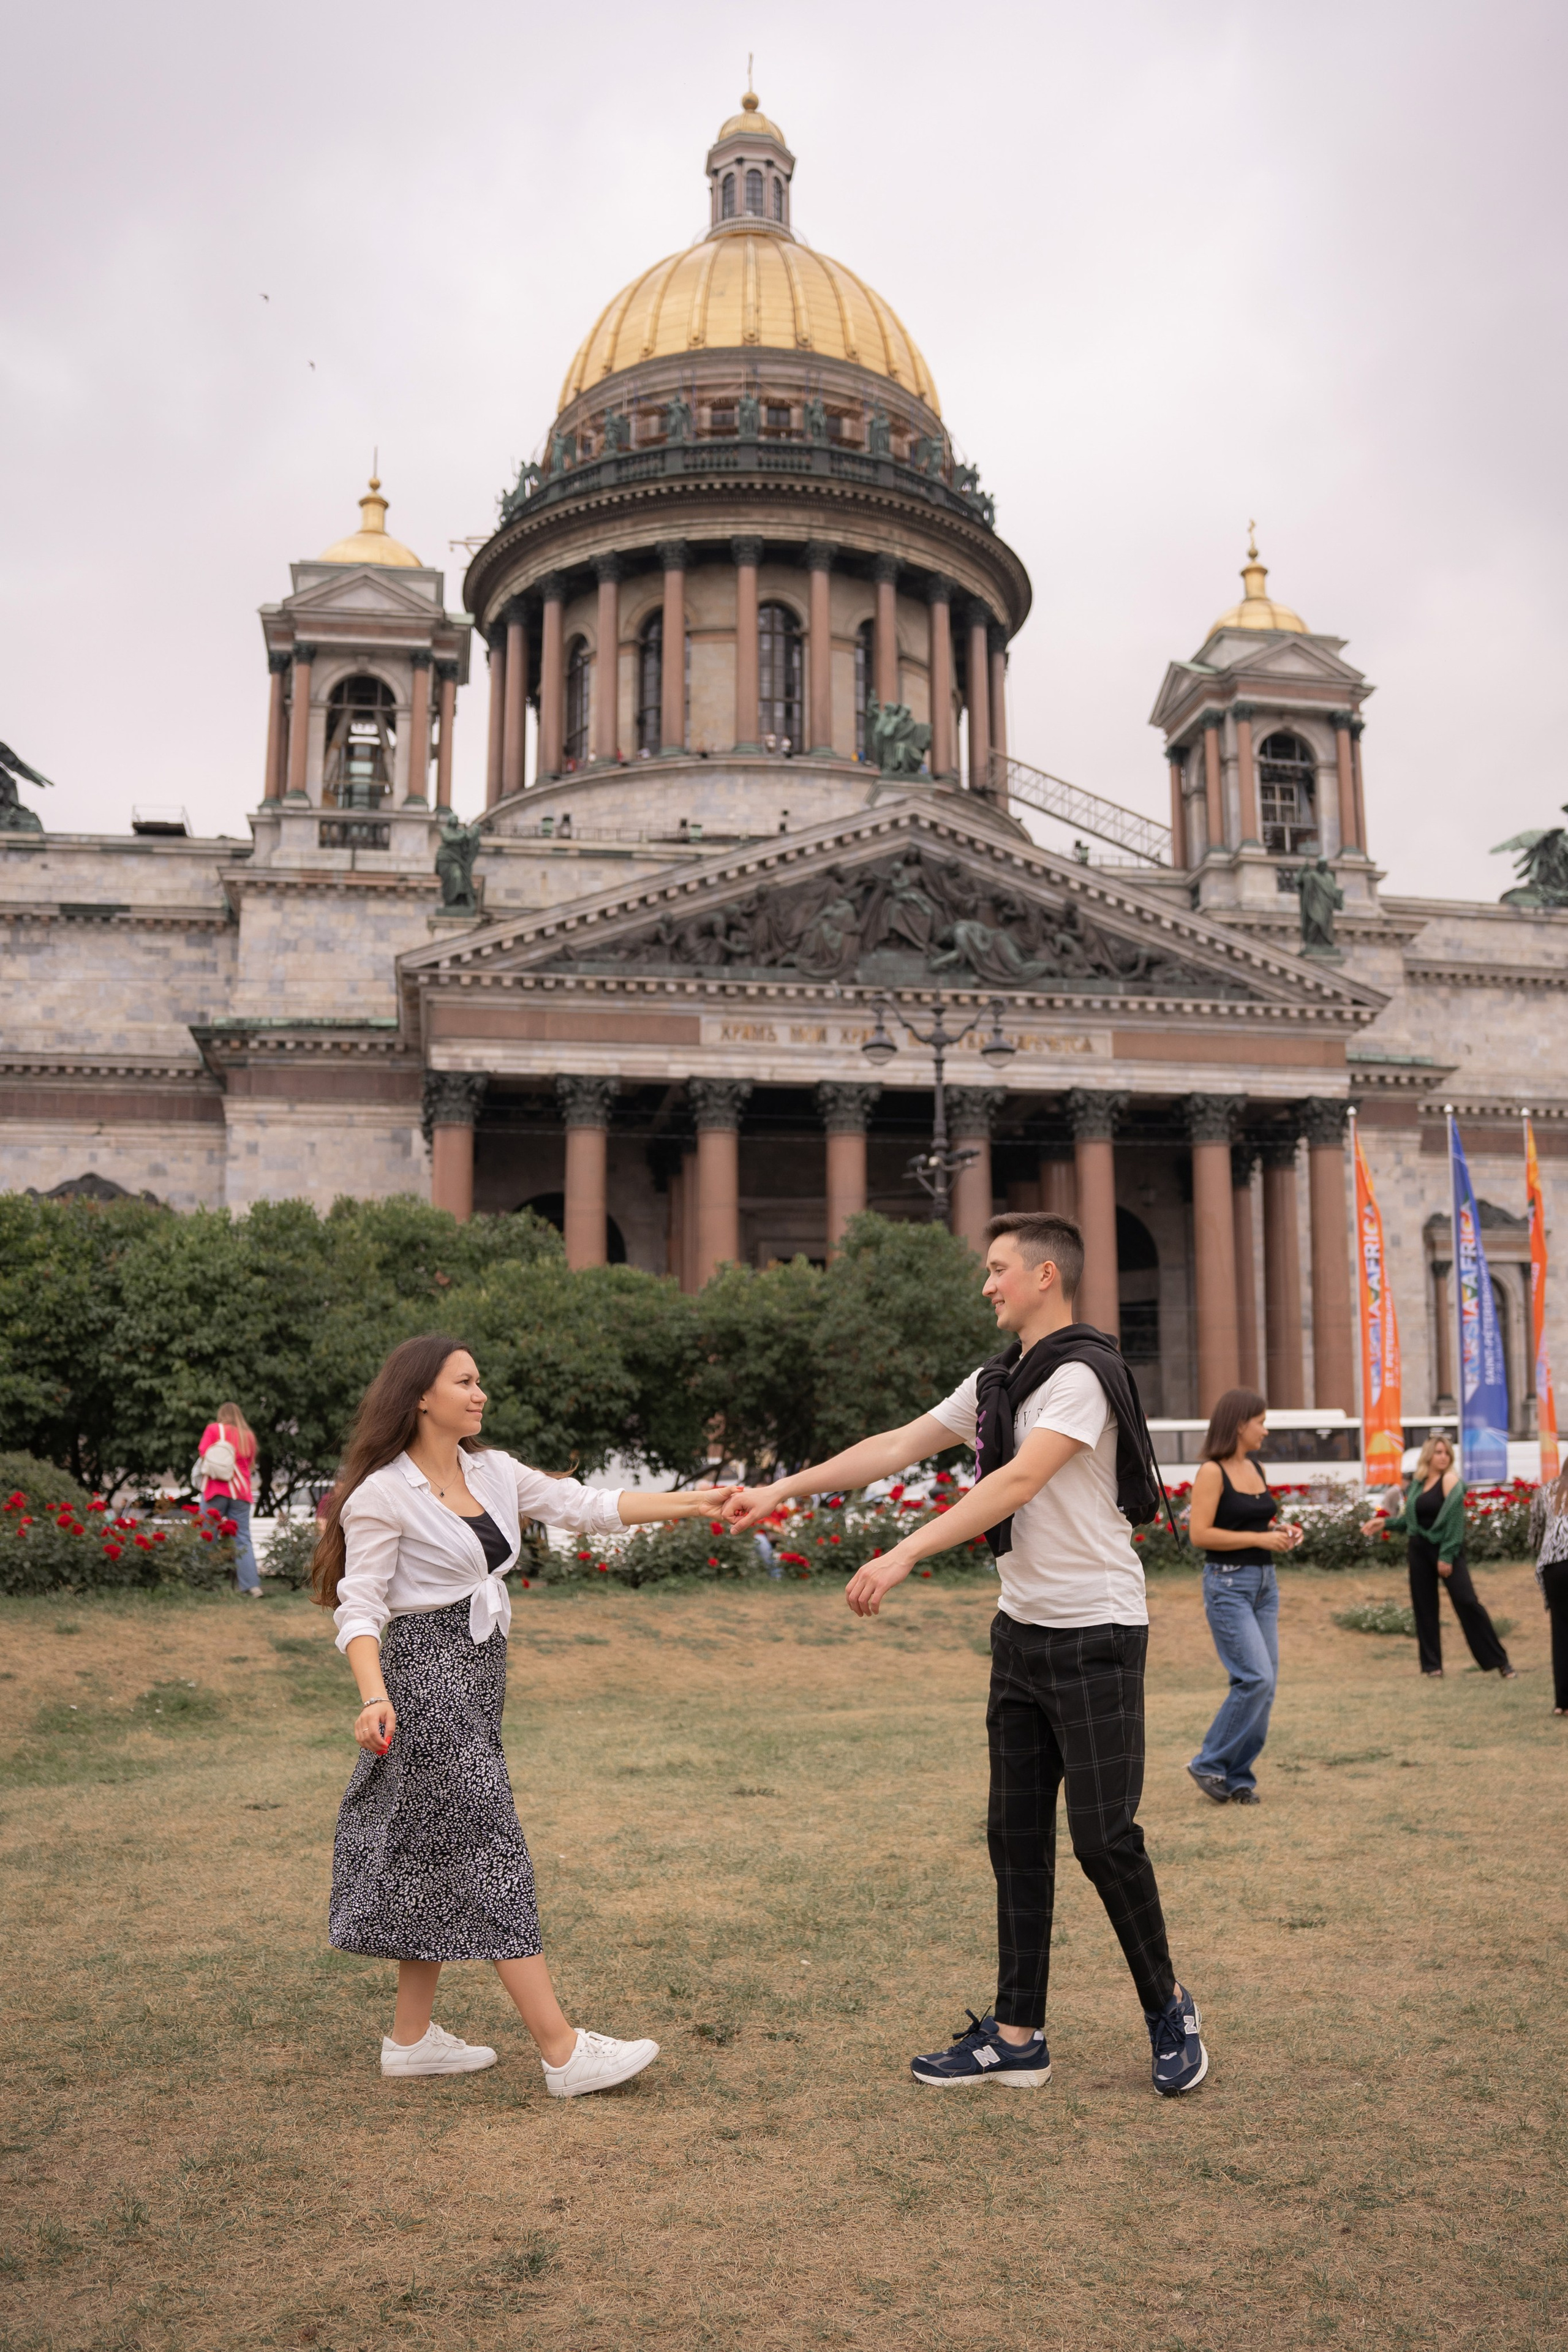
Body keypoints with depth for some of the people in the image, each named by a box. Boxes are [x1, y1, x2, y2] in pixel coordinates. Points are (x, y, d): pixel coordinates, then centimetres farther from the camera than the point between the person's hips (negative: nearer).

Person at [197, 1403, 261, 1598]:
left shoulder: (214, 1429, 3)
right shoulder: (249, 1435, 13)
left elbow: (203, 1455, -2)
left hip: (216, 1488, -3)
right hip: (241, 1491, 3)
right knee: (242, 1539, 2)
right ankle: (253, 1586, -7)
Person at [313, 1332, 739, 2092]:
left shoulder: (492, 1472, 8)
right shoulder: (382, 1495, -12)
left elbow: (585, 1508, 8)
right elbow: (359, 1605, -12)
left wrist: (691, 1504, 2)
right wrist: (375, 1698, -25)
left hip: (477, 1678, 8)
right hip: (425, 1676, -8)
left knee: (438, 1859, 13)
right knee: (490, 1853, -7)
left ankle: (411, 2037, 25)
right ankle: (562, 2051, -3)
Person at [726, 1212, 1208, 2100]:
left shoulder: (1082, 1375, -16)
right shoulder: (995, 1383, 12)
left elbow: (1018, 1481, -26)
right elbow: (897, 1446, 13)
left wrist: (905, 1555, -32)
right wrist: (783, 1490, 9)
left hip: (1096, 1634, -8)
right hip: (1022, 1629, 8)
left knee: (1104, 1834, -3)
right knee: (1017, 1833, 8)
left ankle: (1169, 2006, 20)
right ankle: (1018, 2036, 15)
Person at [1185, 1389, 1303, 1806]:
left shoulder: (1255, 1467, 12)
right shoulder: (1212, 1471, -11)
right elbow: (1199, 1533, -18)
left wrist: (1279, 1531, 5)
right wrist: (1259, 1538, -18)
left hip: (1264, 1582, 8)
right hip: (1228, 1584, -8)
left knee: (1265, 1682, 5)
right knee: (1256, 1678, -15)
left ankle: (1238, 1776, 14)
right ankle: (1210, 1764, 1)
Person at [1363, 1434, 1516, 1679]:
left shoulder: (1450, 1480, -9)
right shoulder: (1417, 1484, 9)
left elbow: (1454, 1519, -15)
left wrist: (1447, 1555, -19)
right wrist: (1382, 1522, 7)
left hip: (1447, 1550, -6)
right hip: (1420, 1550, 6)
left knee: (1466, 1602, -10)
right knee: (1424, 1607, 6)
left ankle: (1499, 1661, -2)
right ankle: (1432, 1665, 14)